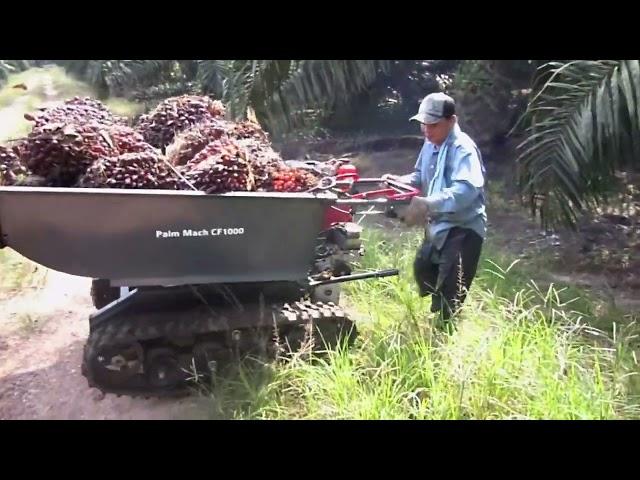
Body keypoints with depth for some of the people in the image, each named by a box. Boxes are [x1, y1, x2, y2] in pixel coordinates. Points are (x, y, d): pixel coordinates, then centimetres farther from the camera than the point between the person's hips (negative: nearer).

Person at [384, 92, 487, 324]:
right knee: (422, 269, 25)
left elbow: (467, 189, -41)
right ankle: (437, 317, 48)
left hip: (463, 229, -10)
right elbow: (421, 177, 17)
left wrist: (428, 204, -53)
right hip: (438, 225, 10)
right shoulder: (430, 144, 4)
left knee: (450, 293, -10)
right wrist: (400, 181, -5)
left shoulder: (463, 149, -25)